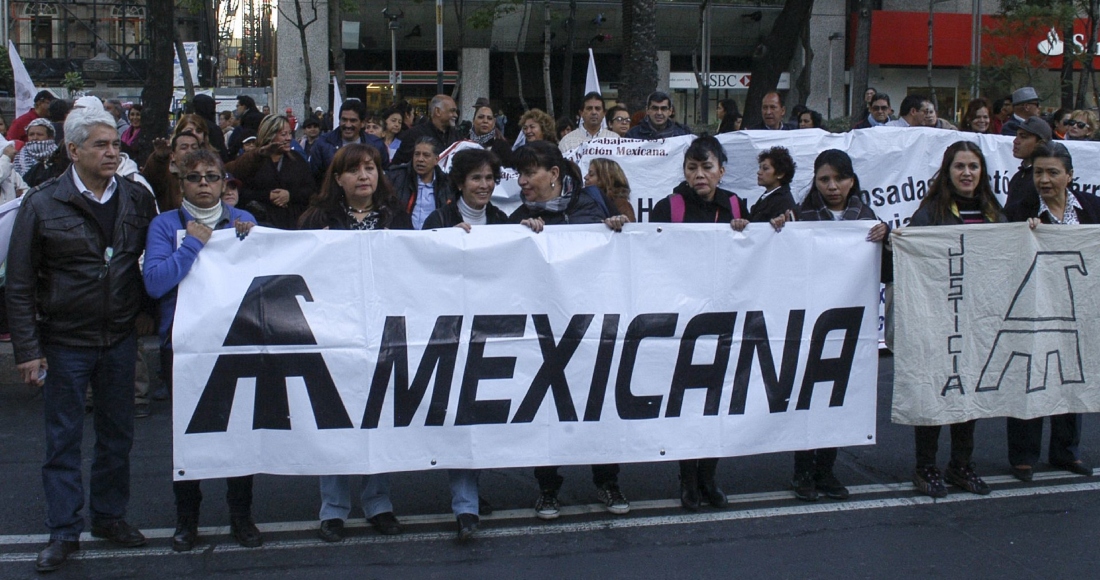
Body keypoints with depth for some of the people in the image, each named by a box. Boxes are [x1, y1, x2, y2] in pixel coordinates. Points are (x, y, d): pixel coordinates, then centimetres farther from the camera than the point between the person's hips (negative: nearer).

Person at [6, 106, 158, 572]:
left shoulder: (138, 199, 1)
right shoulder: (42, 205, -7)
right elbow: (20, 284, -5)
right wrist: (27, 349, -9)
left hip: (120, 339, 3)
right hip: (64, 342, -3)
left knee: (118, 434, 14)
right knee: (63, 439, 6)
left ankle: (110, 516, 31)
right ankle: (64, 532, 18)